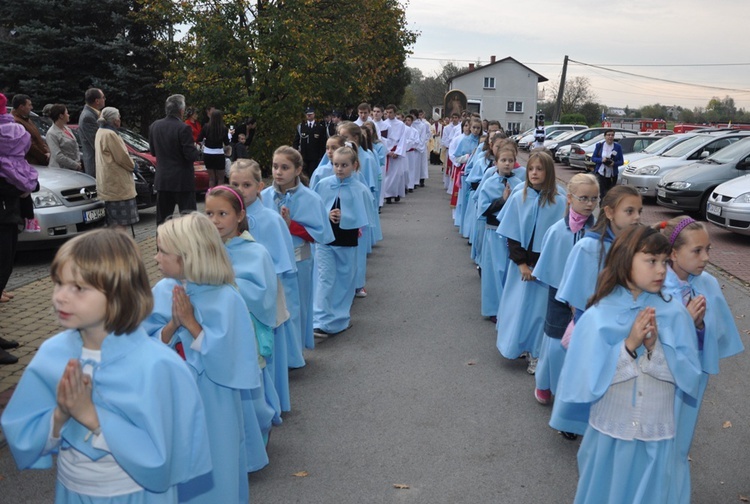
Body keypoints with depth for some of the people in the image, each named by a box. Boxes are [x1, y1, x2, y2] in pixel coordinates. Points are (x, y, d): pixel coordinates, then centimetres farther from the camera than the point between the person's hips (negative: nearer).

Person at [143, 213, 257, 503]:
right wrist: (171, 326, -19)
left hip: (211, 404, -4)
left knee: (213, 472, 12)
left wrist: (191, 323, -21)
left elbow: (227, 358, -21)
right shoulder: (162, 291, -3)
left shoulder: (225, 298, -18)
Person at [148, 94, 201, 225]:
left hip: (162, 180, 6)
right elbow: (191, 155, -17)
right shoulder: (183, 128, -16)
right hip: (182, 180, -6)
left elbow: (153, 151, 12)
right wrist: (198, 151, 4)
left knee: (162, 217, 12)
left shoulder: (154, 126, 3)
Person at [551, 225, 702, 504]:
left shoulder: (675, 312, -7)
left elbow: (690, 374, -8)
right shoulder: (598, 315, -13)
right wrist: (629, 345, -23)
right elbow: (585, 377, -14)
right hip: (608, 430, -1)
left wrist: (655, 347, -24)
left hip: (658, 434, 1)